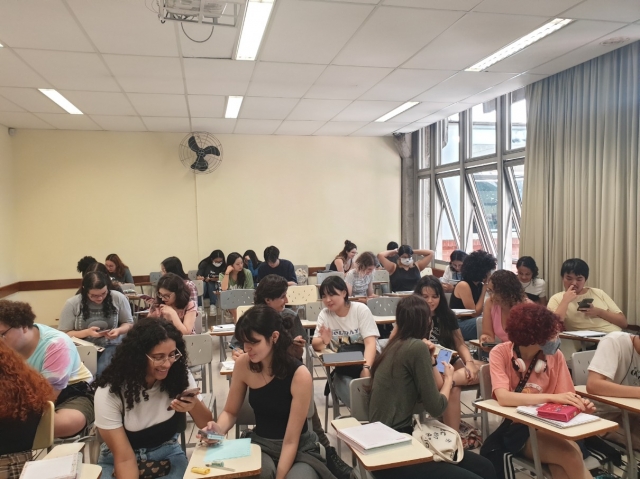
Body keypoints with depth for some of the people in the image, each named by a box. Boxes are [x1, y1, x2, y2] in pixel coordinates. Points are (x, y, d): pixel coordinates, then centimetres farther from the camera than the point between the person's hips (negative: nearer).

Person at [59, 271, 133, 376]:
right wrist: (87, 332, -18)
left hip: (111, 346, 0)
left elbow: (129, 323, 8)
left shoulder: (118, 298, -6)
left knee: (101, 371, -29)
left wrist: (119, 330, -15)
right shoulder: (72, 304, -7)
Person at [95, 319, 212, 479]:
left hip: (167, 453, 1)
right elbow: (124, 458, -20)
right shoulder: (110, 392, -21)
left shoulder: (180, 375, -13)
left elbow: (206, 424, -8)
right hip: (119, 460, -1)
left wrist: (195, 405, -29)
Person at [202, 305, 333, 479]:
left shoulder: (299, 375, -23)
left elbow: (291, 441, -19)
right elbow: (230, 412, 4)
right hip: (260, 444, 2)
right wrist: (219, 429, -17)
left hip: (299, 450, -2)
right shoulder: (243, 364, -11)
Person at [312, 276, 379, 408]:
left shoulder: (361, 309, -6)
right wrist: (324, 341, -28)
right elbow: (315, 344, -3)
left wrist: (366, 368, -33)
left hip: (368, 360, -2)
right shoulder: (324, 314, 3)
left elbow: (370, 343, -15)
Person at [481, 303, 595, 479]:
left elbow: (563, 401, 0)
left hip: (547, 425, 3)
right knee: (570, 455, -27)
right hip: (516, 428, -3)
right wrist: (552, 397, -31)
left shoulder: (555, 356, -1)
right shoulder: (500, 353, -11)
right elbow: (503, 397, -24)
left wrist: (579, 405, -22)